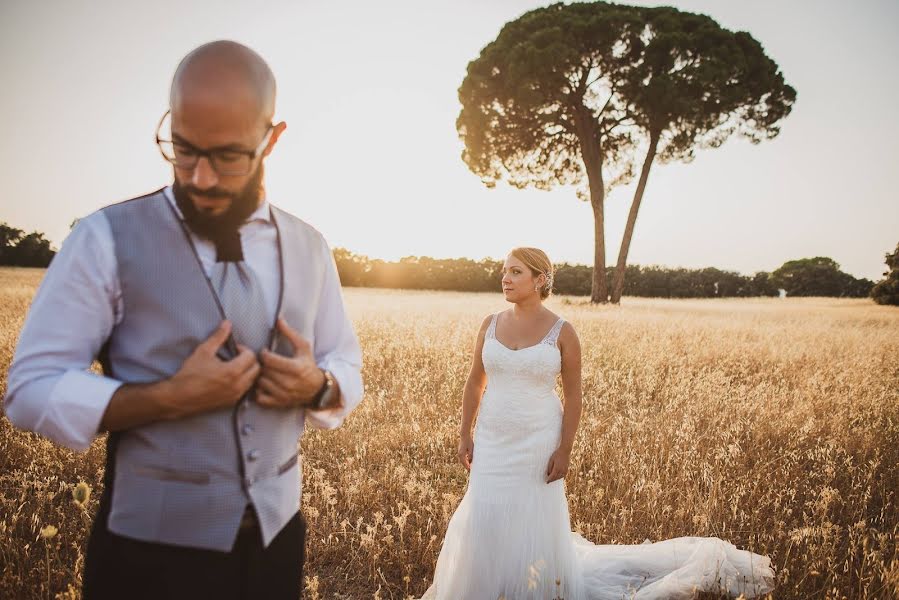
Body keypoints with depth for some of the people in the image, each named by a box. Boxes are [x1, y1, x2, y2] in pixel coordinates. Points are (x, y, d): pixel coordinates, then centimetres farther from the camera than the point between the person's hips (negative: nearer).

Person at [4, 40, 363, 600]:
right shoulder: (109, 239, -11)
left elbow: (348, 368, 9)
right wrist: (172, 398, -23)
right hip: (152, 549, -4)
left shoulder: (309, 248, 1)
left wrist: (317, 385, -13)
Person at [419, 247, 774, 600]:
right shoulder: (490, 325, 1)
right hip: (493, 444, 3)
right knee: (485, 522, 7)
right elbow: (475, 383, 8)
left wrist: (564, 450, -10)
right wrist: (465, 435, 5)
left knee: (536, 524, 6)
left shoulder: (562, 332, -8)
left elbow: (573, 396, -6)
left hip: (537, 445, -3)